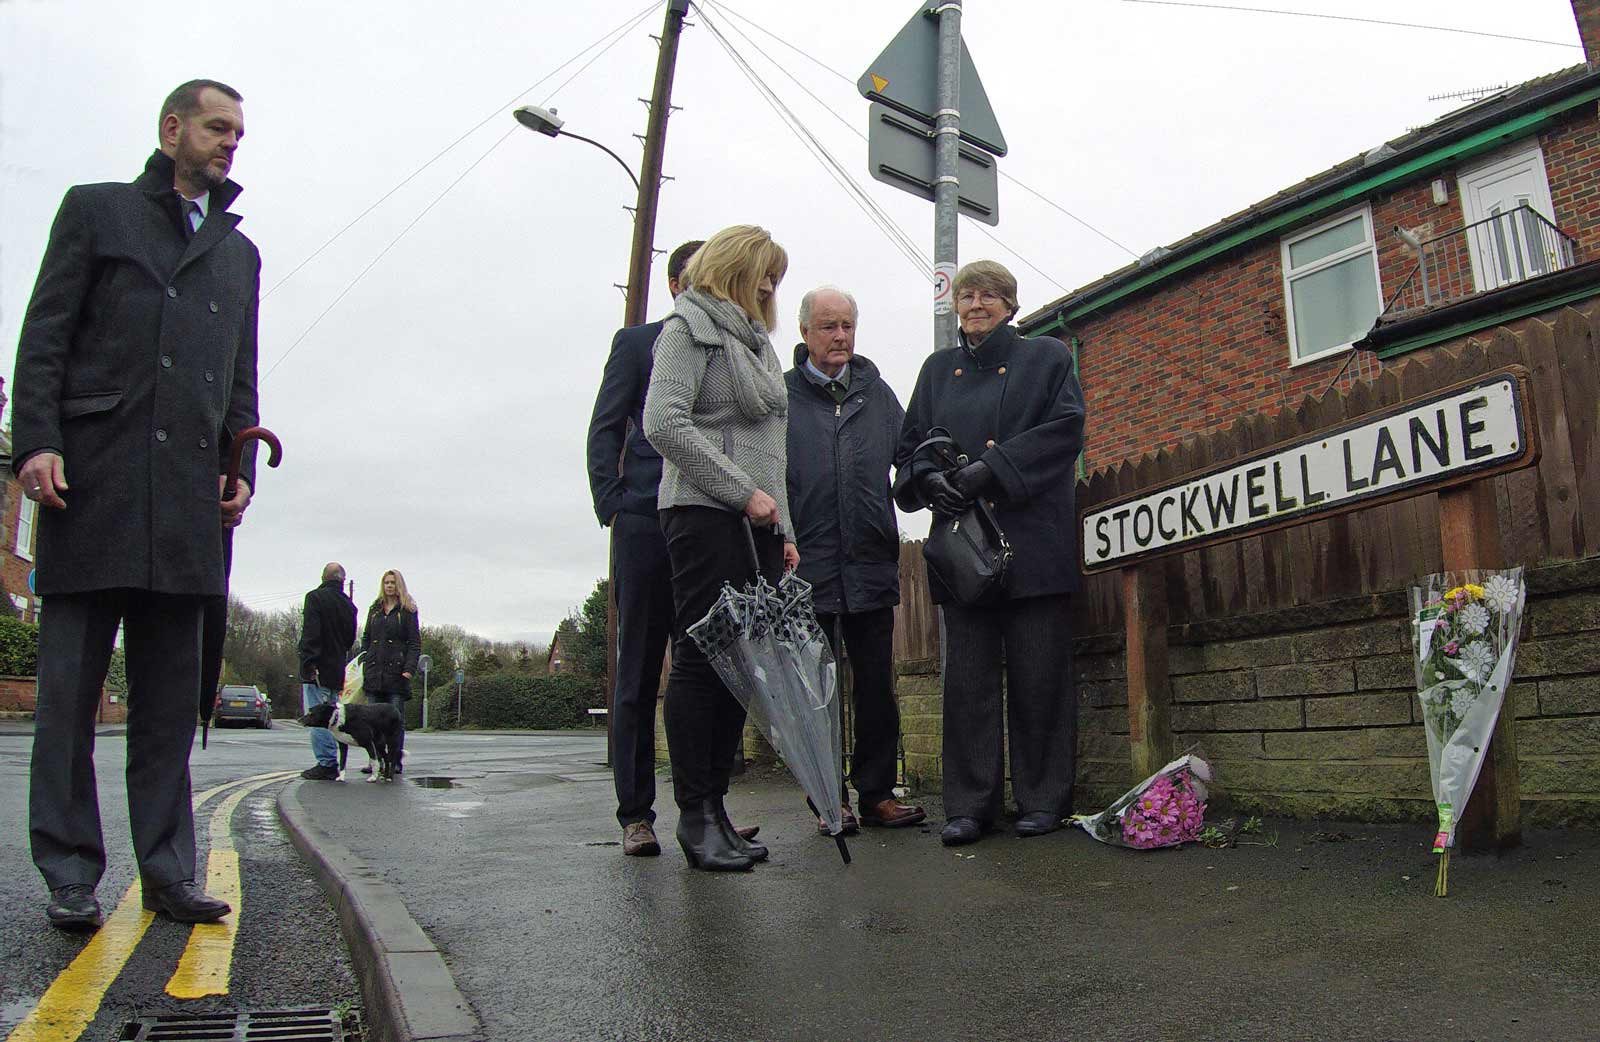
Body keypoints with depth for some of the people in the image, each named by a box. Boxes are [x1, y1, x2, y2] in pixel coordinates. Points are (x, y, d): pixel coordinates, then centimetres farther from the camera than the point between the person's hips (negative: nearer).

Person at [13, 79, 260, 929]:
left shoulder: (239, 252, 23)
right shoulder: (95, 210, 13)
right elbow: (45, 336, 4)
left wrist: (241, 469, 7)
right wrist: (36, 442, -9)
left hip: (188, 497, 4)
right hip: (93, 481, -3)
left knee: (170, 693, 4)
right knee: (70, 684, -1)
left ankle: (166, 873, 8)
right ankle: (70, 878, 6)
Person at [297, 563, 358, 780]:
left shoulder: (315, 598, -7)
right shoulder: (348, 604, 12)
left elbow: (310, 634, -16)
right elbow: (351, 639, 18)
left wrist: (309, 664, -19)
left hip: (318, 670, -7)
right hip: (338, 670, 7)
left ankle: (326, 764, -8)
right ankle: (331, 764, 14)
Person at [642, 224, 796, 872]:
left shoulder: (757, 342, 26)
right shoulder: (689, 325, 2)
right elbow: (663, 423, -12)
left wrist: (785, 529, 17)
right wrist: (742, 492, -13)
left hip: (758, 527, 8)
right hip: (705, 518, -8)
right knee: (702, 661, -6)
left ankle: (715, 806, 11)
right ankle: (694, 814, -1)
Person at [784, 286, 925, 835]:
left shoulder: (877, 393, 14)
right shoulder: (781, 396, 4)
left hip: (872, 565, 3)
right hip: (808, 566, -3)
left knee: (877, 686, 7)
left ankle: (876, 793, 17)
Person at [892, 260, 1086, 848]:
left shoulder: (1047, 356, 11)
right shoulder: (938, 369, 21)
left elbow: (1064, 427, -3)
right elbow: (910, 441, 17)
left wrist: (992, 468, -13)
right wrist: (928, 477, -6)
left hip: (1032, 540, -2)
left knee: (1039, 675, -2)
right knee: (967, 675, 0)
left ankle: (1042, 800, 8)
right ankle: (970, 804, 6)